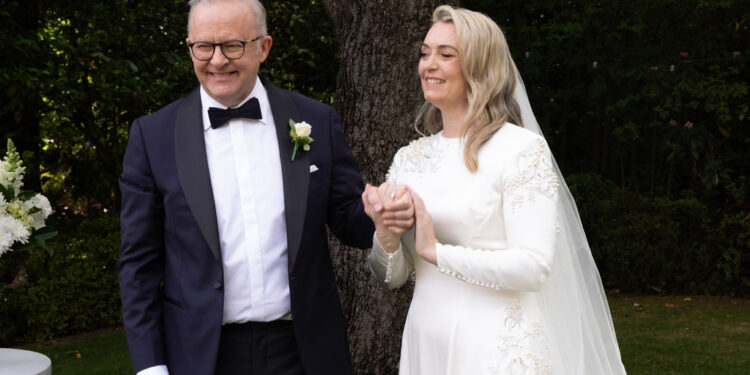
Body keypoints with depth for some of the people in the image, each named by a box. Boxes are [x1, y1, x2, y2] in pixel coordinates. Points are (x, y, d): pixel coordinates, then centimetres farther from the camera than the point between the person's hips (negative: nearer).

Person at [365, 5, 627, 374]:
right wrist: (386, 237, -11)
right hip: (424, 343, 6)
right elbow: (392, 276, 10)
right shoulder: (409, 157, 7)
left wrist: (435, 250, -16)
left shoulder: (522, 149, -10)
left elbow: (533, 267, -17)